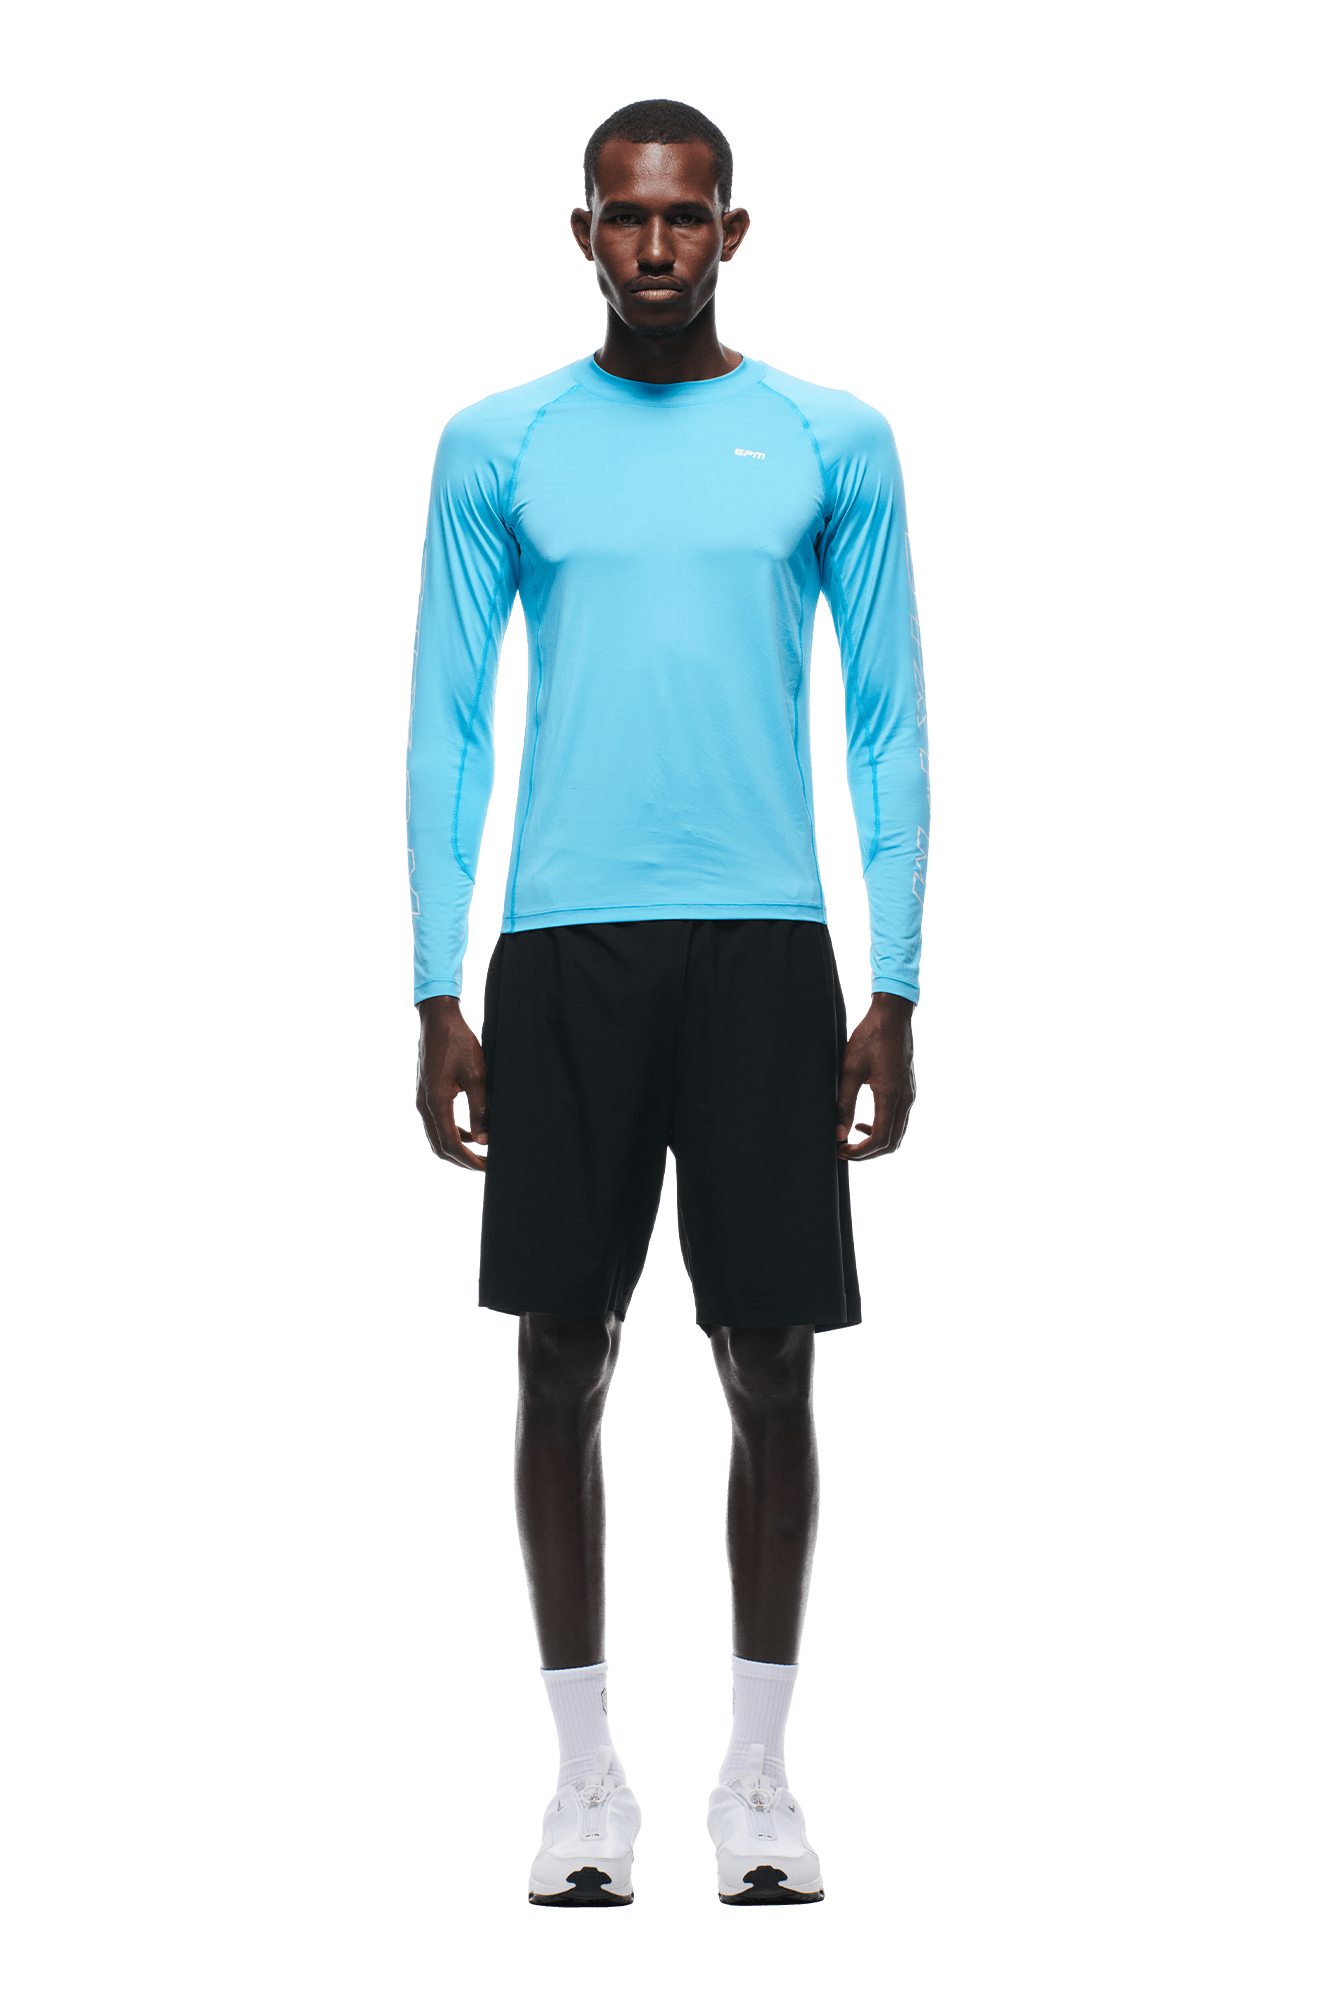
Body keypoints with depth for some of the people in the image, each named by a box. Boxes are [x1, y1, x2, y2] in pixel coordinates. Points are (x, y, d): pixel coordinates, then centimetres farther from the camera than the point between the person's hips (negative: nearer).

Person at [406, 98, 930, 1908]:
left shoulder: (837, 446, 5)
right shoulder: (498, 449, 6)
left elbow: (892, 727, 6)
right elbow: (448, 727, 6)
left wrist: (893, 989, 0)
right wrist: (441, 989, 0)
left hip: (765, 945, 0)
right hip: (564, 946, 0)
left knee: (770, 1360, 3)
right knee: (567, 1353, 3)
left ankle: (759, 1771, 15)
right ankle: (587, 1772, 14)